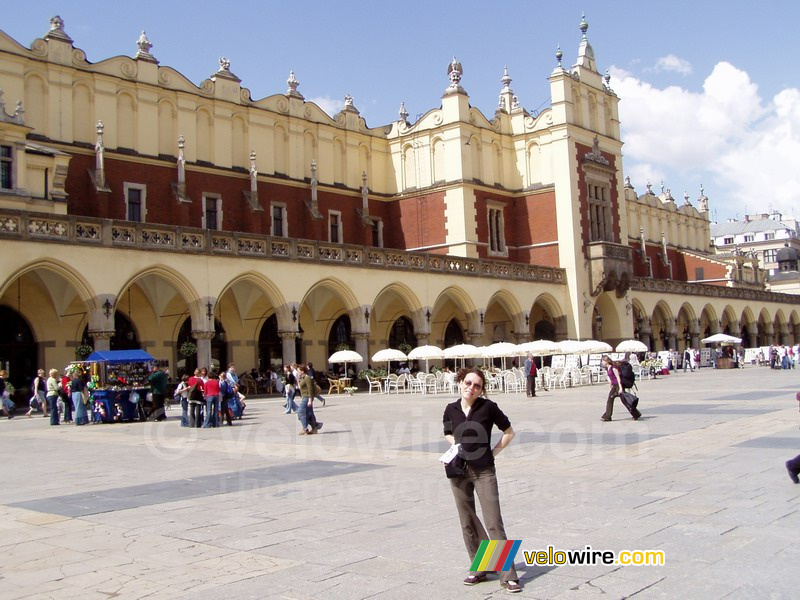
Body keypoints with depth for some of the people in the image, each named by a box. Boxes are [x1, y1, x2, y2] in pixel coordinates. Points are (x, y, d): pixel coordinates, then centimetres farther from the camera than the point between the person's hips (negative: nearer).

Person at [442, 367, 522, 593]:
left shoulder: (488, 407, -8)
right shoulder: (451, 409, 2)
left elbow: (509, 432, 2)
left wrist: (493, 452, -4)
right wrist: (455, 445, 3)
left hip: (484, 472, -4)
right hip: (458, 471, 4)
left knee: (494, 523, -6)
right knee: (468, 523, 11)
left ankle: (508, 575, 0)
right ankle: (479, 569, 25)